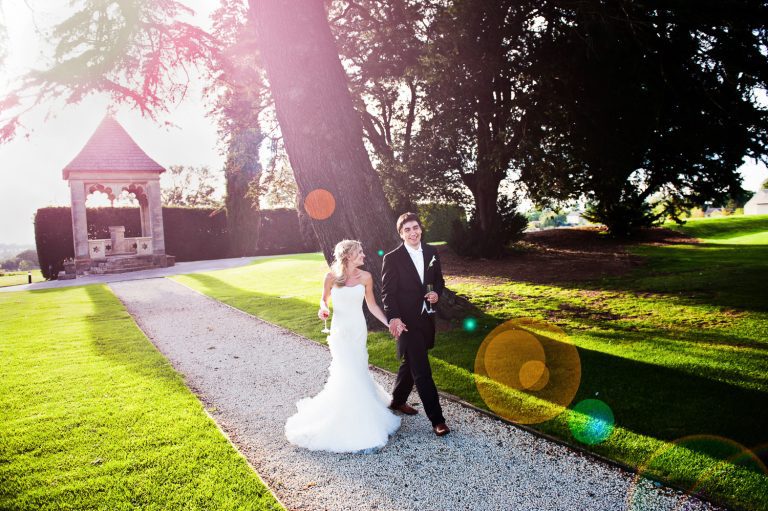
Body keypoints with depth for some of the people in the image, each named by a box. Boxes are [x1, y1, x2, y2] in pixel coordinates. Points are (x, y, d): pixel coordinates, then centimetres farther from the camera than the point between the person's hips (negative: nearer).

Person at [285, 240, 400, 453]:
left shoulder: (365, 277, -3)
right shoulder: (332, 276, -8)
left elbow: (372, 305, 4)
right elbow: (324, 298, 6)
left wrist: (389, 323, -2)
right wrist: (323, 308, -16)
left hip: (358, 329, 3)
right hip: (340, 329, -2)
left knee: (357, 371, 7)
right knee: (349, 373, -5)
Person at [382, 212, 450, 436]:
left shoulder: (431, 252, 5)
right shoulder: (392, 258, -11)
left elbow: (438, 280, 15)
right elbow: (388, 292, -13)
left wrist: (437, 293, -7)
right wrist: (393, 318, -27)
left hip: (426, 319, 6)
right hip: (406, 322, -6)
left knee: (410, 363, 21)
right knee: (422, 371, -5)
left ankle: (397, 401, 42)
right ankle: (437, 419, 2)